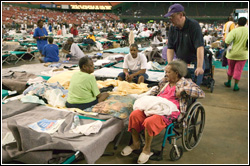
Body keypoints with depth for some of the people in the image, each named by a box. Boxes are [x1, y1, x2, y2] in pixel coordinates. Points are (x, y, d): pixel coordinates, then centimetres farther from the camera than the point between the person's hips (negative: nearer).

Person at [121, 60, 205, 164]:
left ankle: (147, 150, -8)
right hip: (156, 106, 7)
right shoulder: (164, 81, 25)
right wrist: (148, 98, 23)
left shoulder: (186, 83, 6)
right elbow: (157, 89, 41)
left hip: (170, 110, -6)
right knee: (134, 115, -18)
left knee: (149, 121, -33)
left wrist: (184, 90, -12)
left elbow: (201, 94, -3)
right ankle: (135, 143, 2)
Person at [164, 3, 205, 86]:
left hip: (194, 64, -5)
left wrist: (199, 67, -31)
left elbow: (200, 47, -22)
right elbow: (170, 48, 3)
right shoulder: (172, 29, 4)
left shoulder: (194, 25, -13)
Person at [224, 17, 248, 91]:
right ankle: (235, 86, 10)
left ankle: (228, 82, 31)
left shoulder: (234, 31, -17)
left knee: (230, 68, 18)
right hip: (243, 54, 1)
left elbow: (227, 41, -25)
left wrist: (228, 46, -6)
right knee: (238, 70, 8)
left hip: (232, 53, -1)